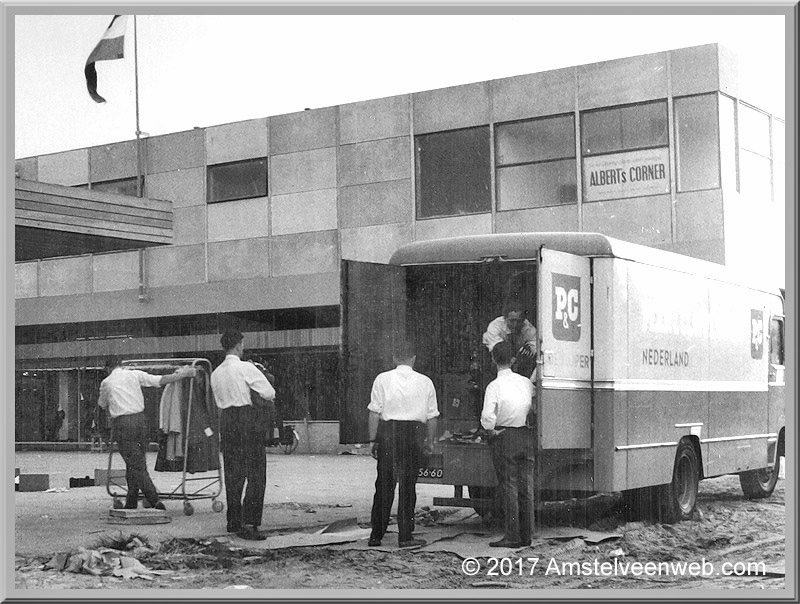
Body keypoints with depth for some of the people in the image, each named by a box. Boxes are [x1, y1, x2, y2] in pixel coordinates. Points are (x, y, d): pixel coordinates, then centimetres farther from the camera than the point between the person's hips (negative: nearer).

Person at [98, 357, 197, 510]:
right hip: (139, 419, 3)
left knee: (135, 464, -5)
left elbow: (102, 404, 21)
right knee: (136, 463, 14)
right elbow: (160, 380, 2)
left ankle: (155, 501, -17)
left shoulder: (106, 382, 7)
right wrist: (183, 374, 10)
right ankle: (131, 503, 18)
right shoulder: (135, 374, 8)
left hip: (122, 423, -3)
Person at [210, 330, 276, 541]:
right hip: (248, 420, -7)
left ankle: (233, 521, 20)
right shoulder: (246, 368, -10)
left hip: (226, 419, 7)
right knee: (256, 475, -4)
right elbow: (270, 394, -8)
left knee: (233, 474, 14)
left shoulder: (216, 373, 11)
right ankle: (248, 523, -11)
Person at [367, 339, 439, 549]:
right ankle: (405, 536, 7)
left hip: (388, 432, 0)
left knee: (384, 484, 7)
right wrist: (430, 441, 16)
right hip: (414, 433, 0)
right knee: (408, 484, 6)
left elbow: (375, 413, -2)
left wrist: (373, 439, 4)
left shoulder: (383, 379, 1)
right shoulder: (425, 382, 4)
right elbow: (432, 416, 6)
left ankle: (376, 535, 12)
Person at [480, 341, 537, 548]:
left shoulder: (494, 386, -11)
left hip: (504, 437, -4)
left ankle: (512, 536, -1)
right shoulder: (526, 382, 4)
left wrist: (491, 432, -3)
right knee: (526, 486, 8)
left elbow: (487, 417, -19)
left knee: (509, 486, -1)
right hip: (526, 435, 4)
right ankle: (526, 535, 13)